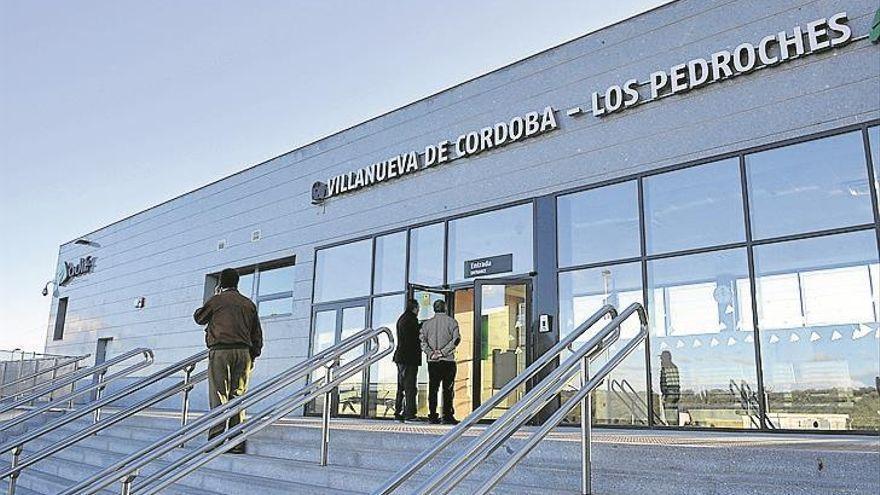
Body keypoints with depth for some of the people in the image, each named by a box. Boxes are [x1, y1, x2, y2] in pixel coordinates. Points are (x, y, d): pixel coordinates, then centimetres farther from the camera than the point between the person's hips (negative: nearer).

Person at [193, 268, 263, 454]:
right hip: (243, 352, 4)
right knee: (237, 396, 5)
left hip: (220, 351, -4)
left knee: (219, 397, -4)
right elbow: (257, 335, 15)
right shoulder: (249, 304, 16)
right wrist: (252, 357, 21)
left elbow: (199, 317, 19)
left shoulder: (216, 300, 3)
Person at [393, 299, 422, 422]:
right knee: (410, 387, -9)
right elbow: (415, 339, -16)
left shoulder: (401, 319, 16)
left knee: (401, 386, 12)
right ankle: (409, 414, -10)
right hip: (409, 357, -9)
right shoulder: (412, 319, -11)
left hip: (400, 356, 9)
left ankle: (398, 413, 14)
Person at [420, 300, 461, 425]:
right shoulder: (451, 322, 1)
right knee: (448, 389, 0)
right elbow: (456, 339, -11)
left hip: (432, 361, 3)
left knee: (433, 389, 6)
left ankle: (433, 416, 5)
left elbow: (422, 341, -1)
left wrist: (431, 353, -8)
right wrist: (443, 352, -12)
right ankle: (447, 416, -3)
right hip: (448, 361, -3)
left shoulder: (427, 323, 10)